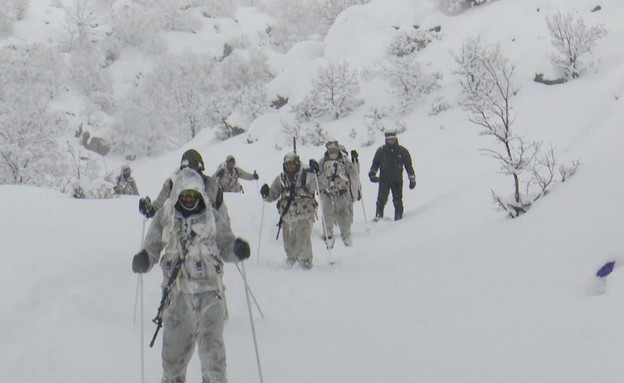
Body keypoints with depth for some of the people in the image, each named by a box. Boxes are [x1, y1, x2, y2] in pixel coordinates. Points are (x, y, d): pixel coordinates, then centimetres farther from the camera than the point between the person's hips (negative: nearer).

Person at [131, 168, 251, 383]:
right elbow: (153, 248, 10)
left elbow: (225, 246, 11)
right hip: (178, 291, 0)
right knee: (176, 341, 4)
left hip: (210, 290, 0)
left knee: (211, 341, -6)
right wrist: (144, 260, -12)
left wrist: (237, 249, -11)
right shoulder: (164, 218, 7)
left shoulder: (212, 218, 8)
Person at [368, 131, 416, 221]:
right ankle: (378, 216, -11)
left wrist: (412, 179, 6)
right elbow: (375, 163, 11)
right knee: (382, 199, -15)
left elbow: (409, 165, 9)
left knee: (398, 201, 2)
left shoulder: (402, 151, 1)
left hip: (397, 180, 1)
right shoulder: (381, 150, 2)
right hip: (384, 179, 0)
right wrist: (372, 174, -4)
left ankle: (398, 218, 11)